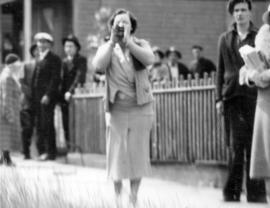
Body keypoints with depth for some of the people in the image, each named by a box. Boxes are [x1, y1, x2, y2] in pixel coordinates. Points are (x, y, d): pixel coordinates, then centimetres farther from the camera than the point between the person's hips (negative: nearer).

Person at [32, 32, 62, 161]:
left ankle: (50, 152, -6)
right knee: (40, 125, 6)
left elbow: (55, 78, -12)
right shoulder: (39, 59, 19)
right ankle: (42, 151, 9)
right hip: (37, 97, 8)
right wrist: (33, 95, 10)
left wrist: (48, 95, -19)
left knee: (47, 124, -8)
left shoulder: (53, 58, -5)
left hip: (47, 97, -8)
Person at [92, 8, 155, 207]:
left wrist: (128, 42, -23)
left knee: (138, 152, 4)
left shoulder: (141, 44, 2)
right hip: (117, 109, 0)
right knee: (117, 152, 0)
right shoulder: (106, 48, 4)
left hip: (141, 109, 0)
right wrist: (113, 42, -19)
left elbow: (150, 59, -20)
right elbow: (98, 65, -17)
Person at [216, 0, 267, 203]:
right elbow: (221, 70, 13)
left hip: (254, 95, -1)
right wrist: (219, 97, 7)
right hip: (232, 97, 2)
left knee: (254, 145, -1)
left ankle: (256, 193, 4)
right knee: (235, 145, -1)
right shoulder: (225, 39, 14)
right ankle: (232, 192, 4)